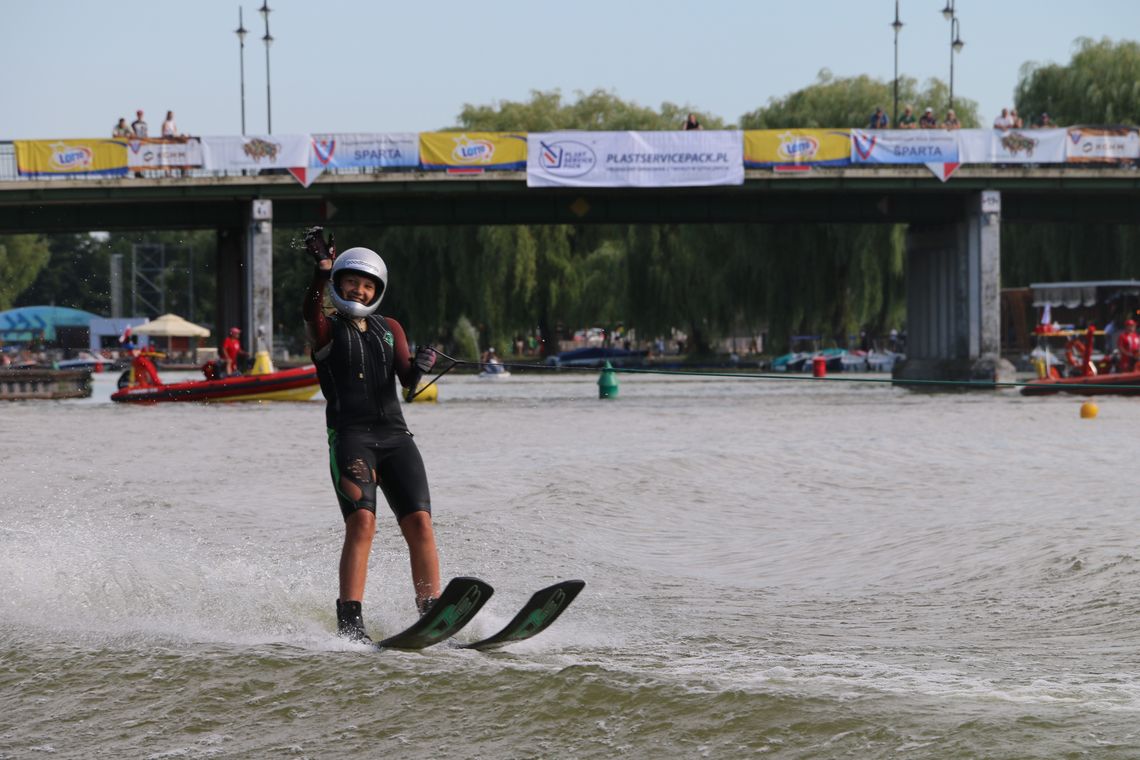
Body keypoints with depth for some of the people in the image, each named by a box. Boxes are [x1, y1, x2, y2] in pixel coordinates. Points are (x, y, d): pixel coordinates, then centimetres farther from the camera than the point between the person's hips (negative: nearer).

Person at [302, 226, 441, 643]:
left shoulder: (389, 329, 21)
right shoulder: (326, 329, 8)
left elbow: (406, 378, 7)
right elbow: (311, 311, -17)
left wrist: (418, 367, -18)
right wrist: (322, 270, -35)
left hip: (394, 436, 5)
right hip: (350, 435, -5)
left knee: (419, 523, -9)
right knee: (362, 521, -22)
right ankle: (350, 623, -26)